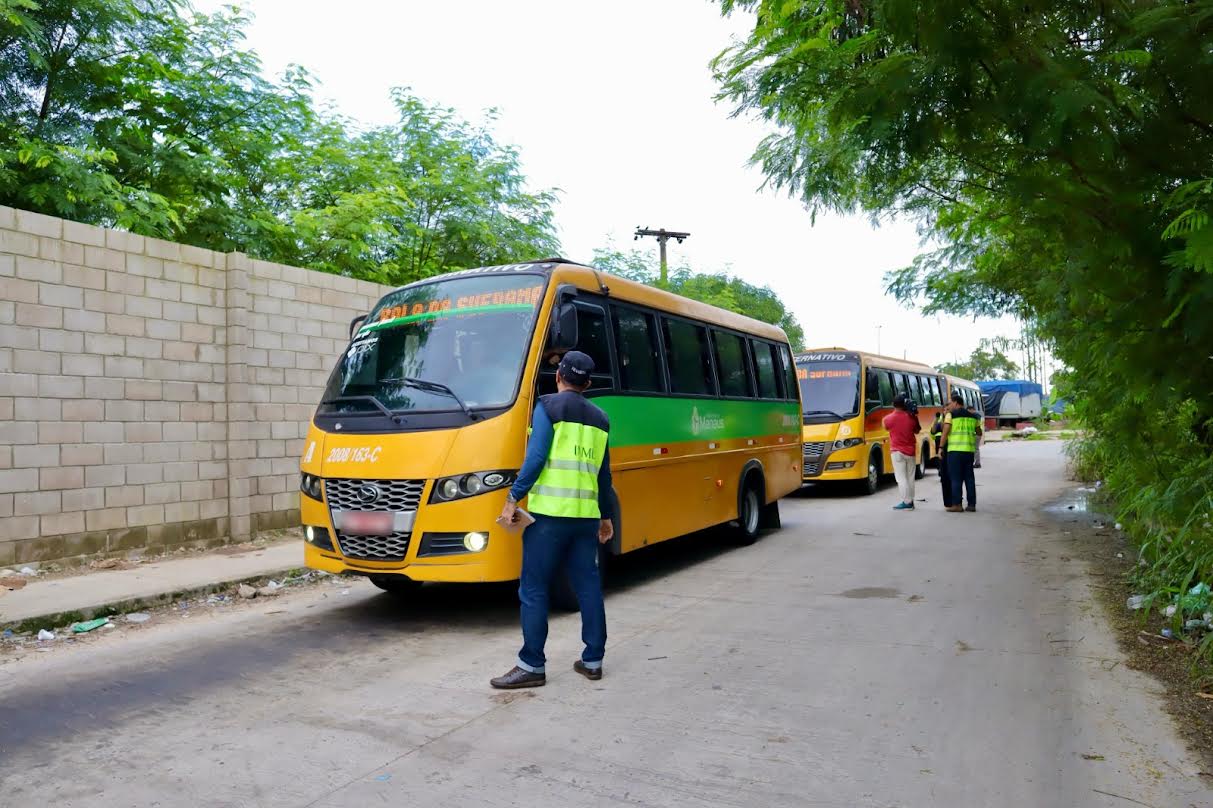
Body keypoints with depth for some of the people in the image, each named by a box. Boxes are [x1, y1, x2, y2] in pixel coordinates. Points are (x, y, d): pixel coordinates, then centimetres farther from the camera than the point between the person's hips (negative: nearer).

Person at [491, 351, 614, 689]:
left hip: (549, 512, -6)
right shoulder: (599, 418, 16)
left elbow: (536, 458, -12)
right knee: (588, 587, 12)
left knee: (534, 589, 2)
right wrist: (606, 515, 25)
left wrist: (513, 498, -7)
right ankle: (593, 660, 19)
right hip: (586, 515, 6)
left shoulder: (548, 406, -2)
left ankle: (531, 666, 5)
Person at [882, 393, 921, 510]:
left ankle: (907, 502, -8)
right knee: (910, 477, 12)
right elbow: (917, 431, 13)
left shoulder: (889, 418, -10)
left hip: (897, 451, -3)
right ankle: (910, 501, 16)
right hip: (910, 451, 4)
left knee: (901, 477, -3)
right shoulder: (911, 417, -4)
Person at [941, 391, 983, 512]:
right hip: (969, 449, 5)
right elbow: (979, 433, 22)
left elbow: (945, 432, -9)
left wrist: (941, 448, -3)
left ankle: (957, 505, -5)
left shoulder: (951, 414, -3)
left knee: (956, 478, -2)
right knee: (969, 477, 10)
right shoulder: (972, 415, 14)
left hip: (955, 449, -5)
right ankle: (971, 504, 10)